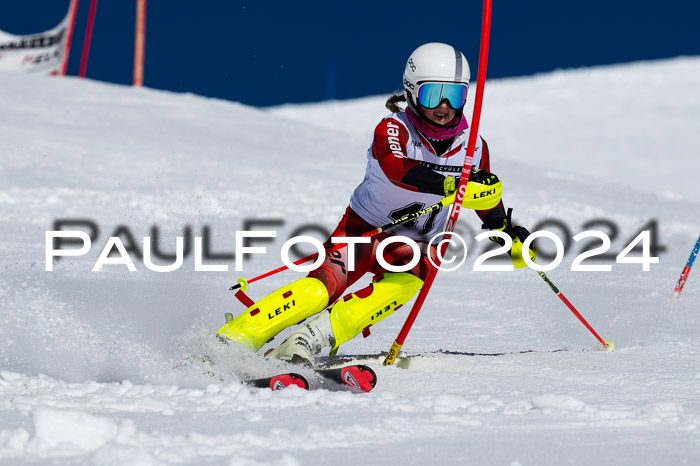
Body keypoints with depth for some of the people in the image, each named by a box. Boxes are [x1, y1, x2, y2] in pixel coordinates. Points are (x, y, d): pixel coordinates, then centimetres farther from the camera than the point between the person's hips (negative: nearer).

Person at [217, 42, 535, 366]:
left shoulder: (474, 147, -4)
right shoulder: (393, 130, -18)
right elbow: (396, 169, -42)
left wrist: (510, 234, 3)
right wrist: (452, 184, -54)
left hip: (415, 244, 4)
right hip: (365, 228, -3)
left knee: (406, 280, -32)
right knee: (320, 289, -27)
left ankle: (312, 339, -36)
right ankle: (230, 340, -27)